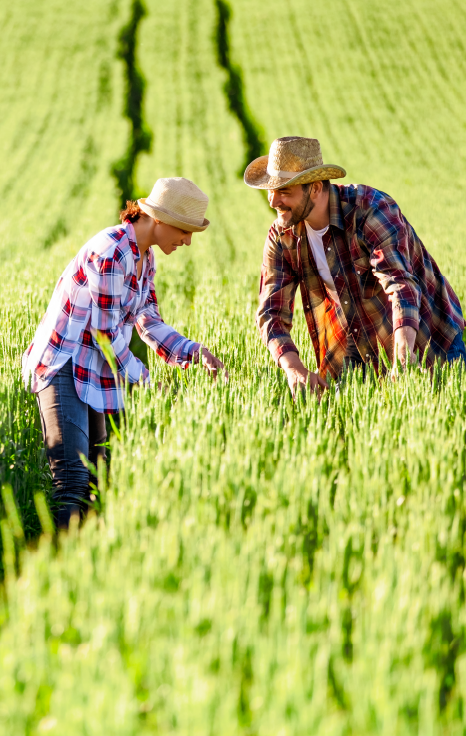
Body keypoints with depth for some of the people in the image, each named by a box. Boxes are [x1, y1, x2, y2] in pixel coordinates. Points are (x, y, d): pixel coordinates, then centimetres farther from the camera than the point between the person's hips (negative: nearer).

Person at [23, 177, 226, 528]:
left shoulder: (145, 258, 10)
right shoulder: (111, 252, -20)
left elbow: (148, 323, 13)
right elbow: (105, 334, -19)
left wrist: (195, 351, 0)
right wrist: (143, 380, -10)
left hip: (97, 373, 10)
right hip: (63, 366, -10)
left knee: (98, 476, 7)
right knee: (72, 478, -18)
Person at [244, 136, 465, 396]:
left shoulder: (370, 208, -26)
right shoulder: (281, 238, -10)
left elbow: (402, 284, -37)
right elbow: (272, 313, -12)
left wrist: (403, 359, -52)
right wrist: (294, 369, -32)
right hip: (356, 350, 4)